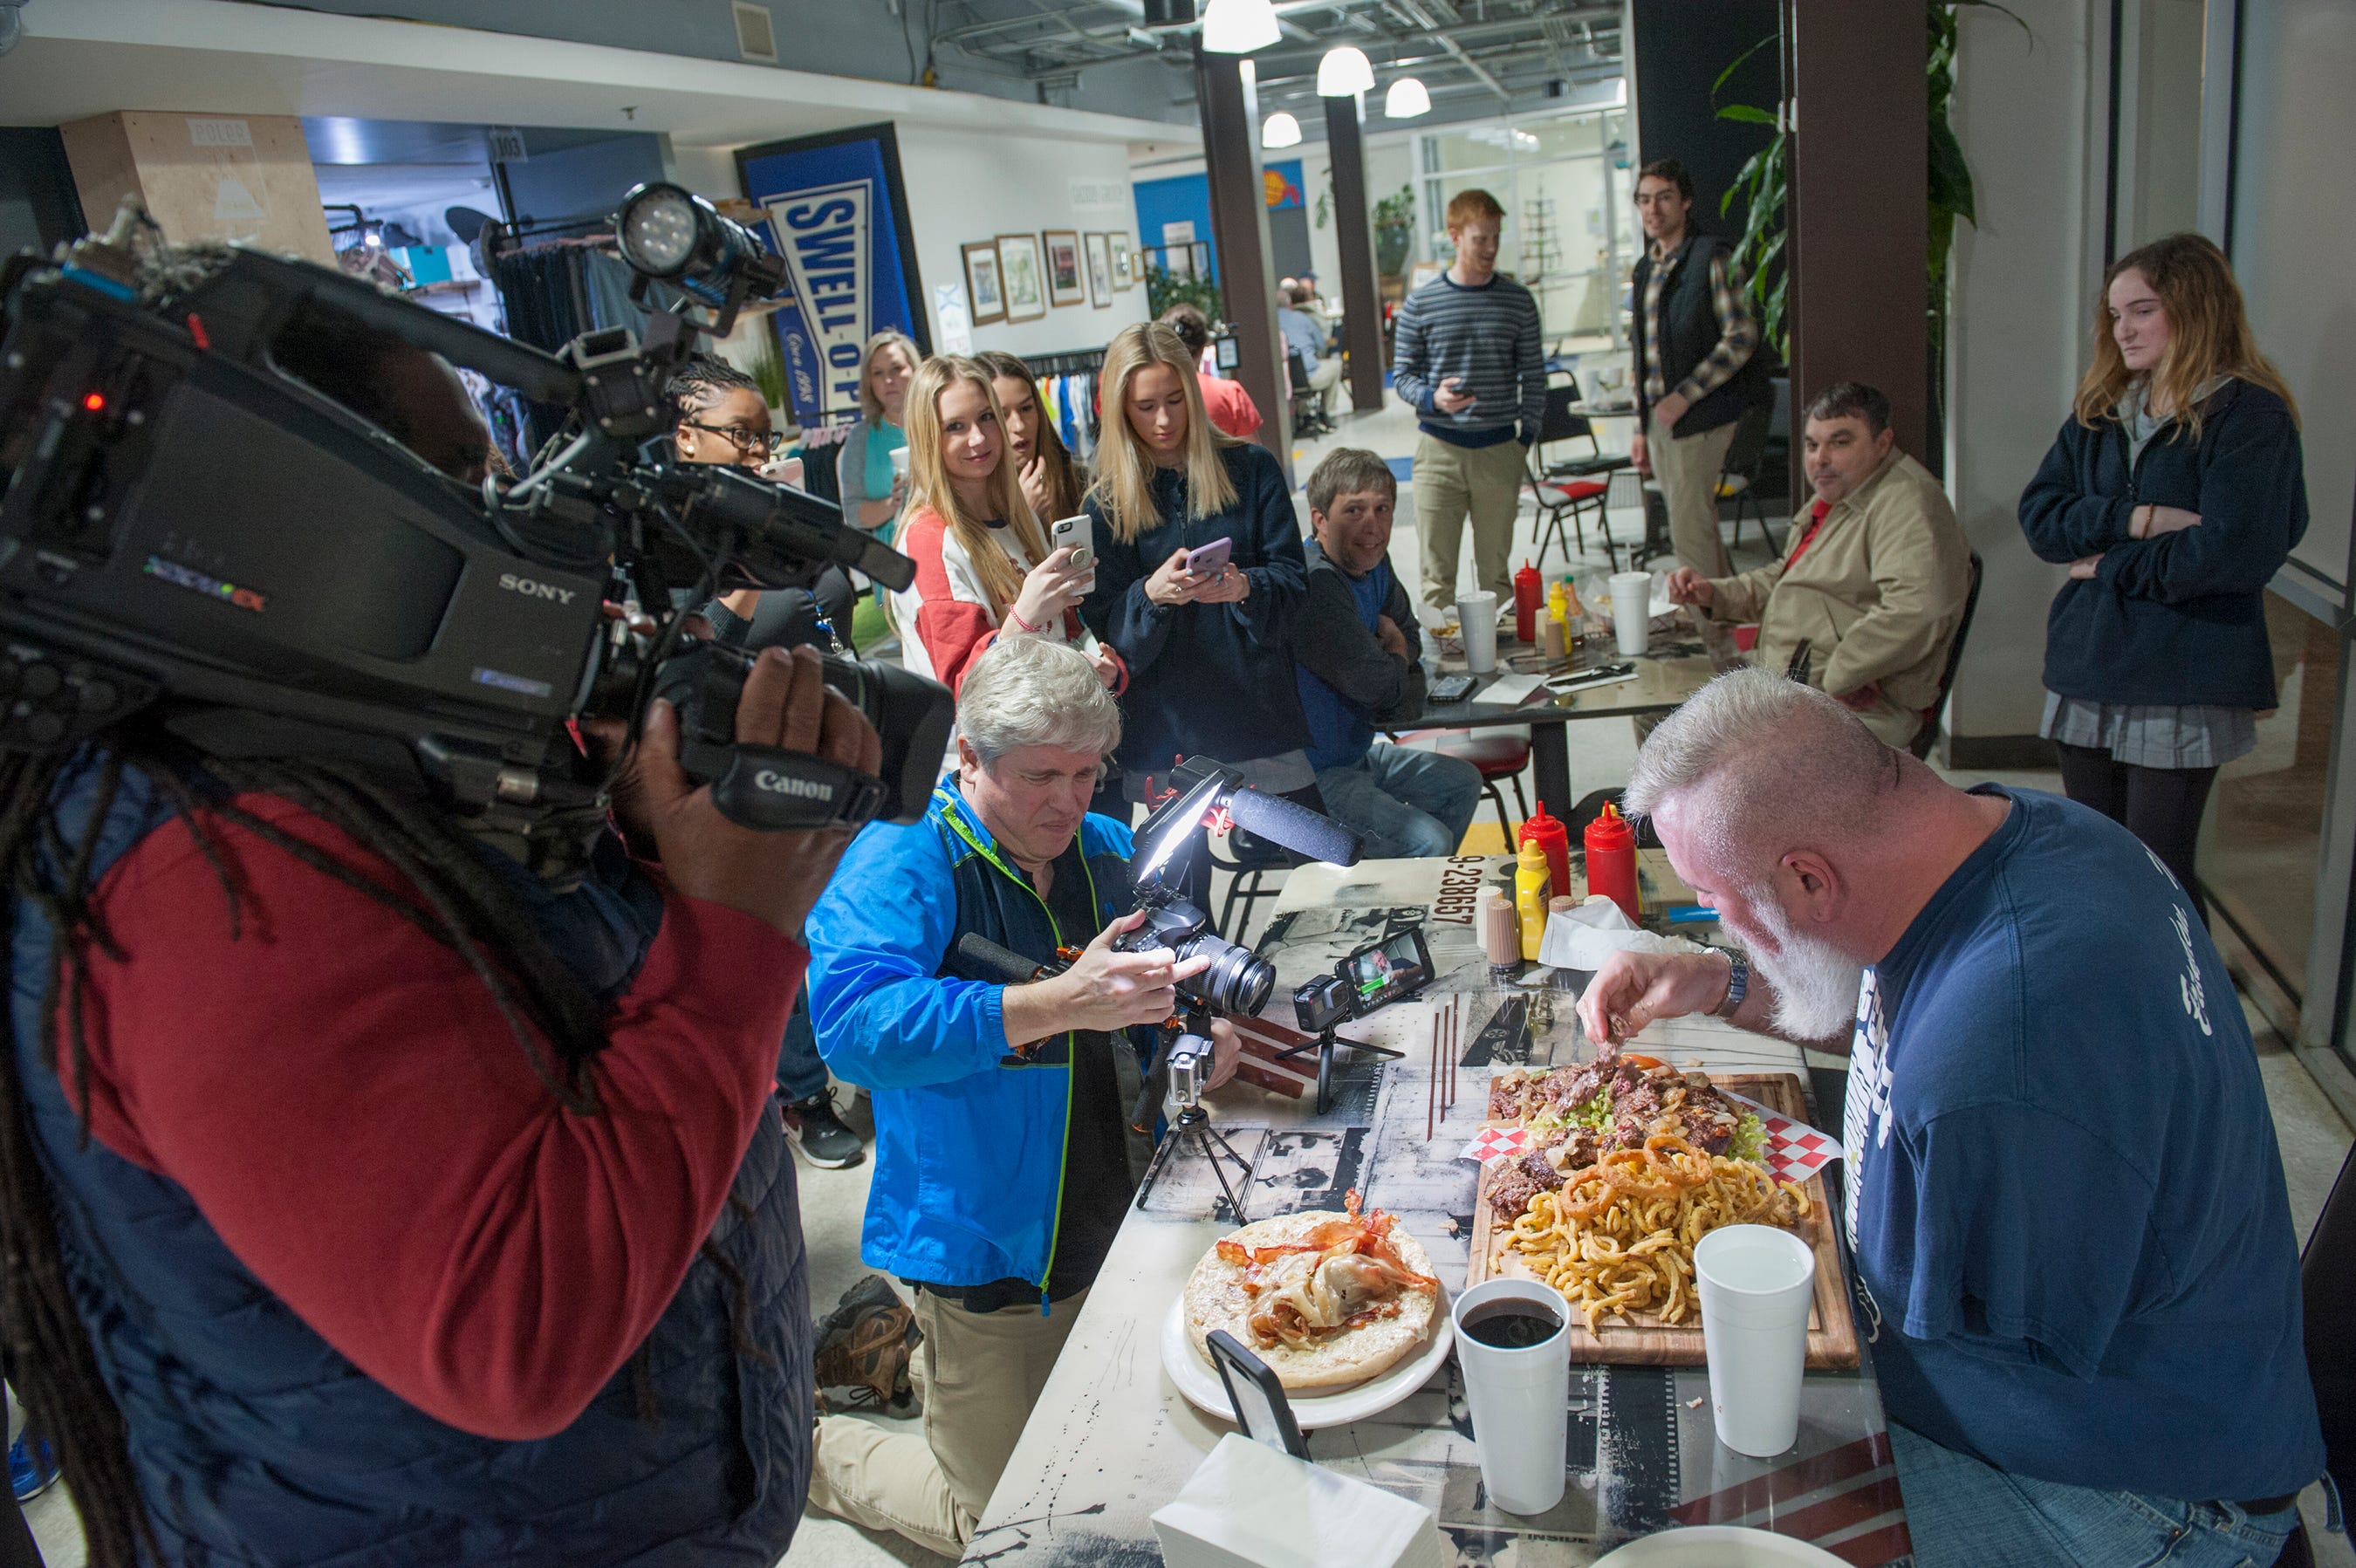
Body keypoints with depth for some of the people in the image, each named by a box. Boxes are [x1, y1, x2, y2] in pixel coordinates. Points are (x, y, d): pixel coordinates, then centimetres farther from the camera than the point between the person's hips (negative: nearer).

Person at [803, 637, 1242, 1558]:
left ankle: (927, 1366, 43)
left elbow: (1155, 991, 16)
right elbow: (852, 1024, -35)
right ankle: (815, 1453, 34)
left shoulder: (1103, 848, 2)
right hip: (989, 1249, -6)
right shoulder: (904, 862, -19)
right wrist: (1057, 1006, -43)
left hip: (1113, 1226, 7)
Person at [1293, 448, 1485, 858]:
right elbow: (1375, 681, -26)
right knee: (1429, 842, -21)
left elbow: (1409, 637, 17)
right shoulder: (1316, 583, -26)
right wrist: (1396, 654, -1)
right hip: (1305, 780, -10)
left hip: (1355, 754, 10)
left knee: (1462, 782, 21)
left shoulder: (1373, 564, 5)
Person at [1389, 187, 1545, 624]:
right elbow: (1402, 374, 5)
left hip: (1500, 449, 2)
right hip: (1439, 447, -1)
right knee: (1437, 571, -1)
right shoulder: (1420, 304, 1)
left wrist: (1526, 437, 3)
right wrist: (1432, 398, -15)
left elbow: (1534, 377, 10)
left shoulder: (1517, 301, 6)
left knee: (1496, 568, 8)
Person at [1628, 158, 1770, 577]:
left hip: (1699, 417, -7)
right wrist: (1641, 427, 16)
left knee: (1690, 532, -10)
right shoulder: (1646, 269, 16)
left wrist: (1684, 395, -18)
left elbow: (1741, 338, -14)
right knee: (1700, 529, 12)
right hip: (1659, 419, 7)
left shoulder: (1712, 258, -7)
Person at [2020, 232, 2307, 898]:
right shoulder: (2099, 411, 12)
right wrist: (2134, 519, -13)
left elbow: (2233, 554, -17)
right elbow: (2038, 514, 2)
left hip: (2183, 689, -6)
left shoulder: (2251, 417, -7)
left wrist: (2109, 567, -8)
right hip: (2085, 674, 6)